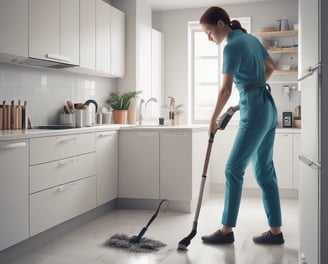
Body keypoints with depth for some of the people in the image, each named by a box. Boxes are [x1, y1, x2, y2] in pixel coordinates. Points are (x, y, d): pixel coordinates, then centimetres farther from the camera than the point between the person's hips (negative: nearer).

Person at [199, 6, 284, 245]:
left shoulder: (232, 47, -12)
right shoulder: (251, 38, 14)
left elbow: (226, 90, -15)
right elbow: (271, 67, 26)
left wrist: (213, 119, -4)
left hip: (255, 111, -9)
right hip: (268, 108, 9)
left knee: (233, 169, -4)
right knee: (264, 170, 10)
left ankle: (227, 230, 3)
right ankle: (276, 231, 14)